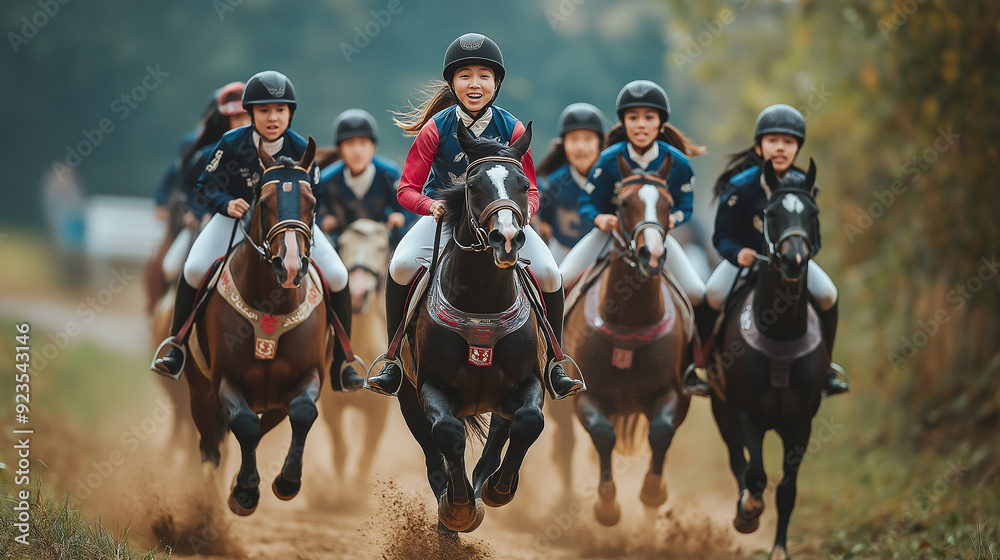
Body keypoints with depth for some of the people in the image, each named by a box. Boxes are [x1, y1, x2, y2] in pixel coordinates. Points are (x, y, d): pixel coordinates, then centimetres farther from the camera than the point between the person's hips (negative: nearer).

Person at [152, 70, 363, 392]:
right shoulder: (232, 144, -22)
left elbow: (313, 196, -6)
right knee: (194, 270, -21)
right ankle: (177, 348, 2)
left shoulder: (300, 149, -20)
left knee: (337, 277, -14)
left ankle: (341, 363, 2)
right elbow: (207, 186, -11)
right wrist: (227, 204, -32)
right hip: (237, 214, 0)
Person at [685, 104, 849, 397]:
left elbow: (814, 237, -2)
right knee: (713, 296, -28)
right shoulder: (741, 186, -20)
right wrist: (738, 253, -36)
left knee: (827, 294, -18)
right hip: (746, 255, -3)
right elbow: (722, 237, -14)